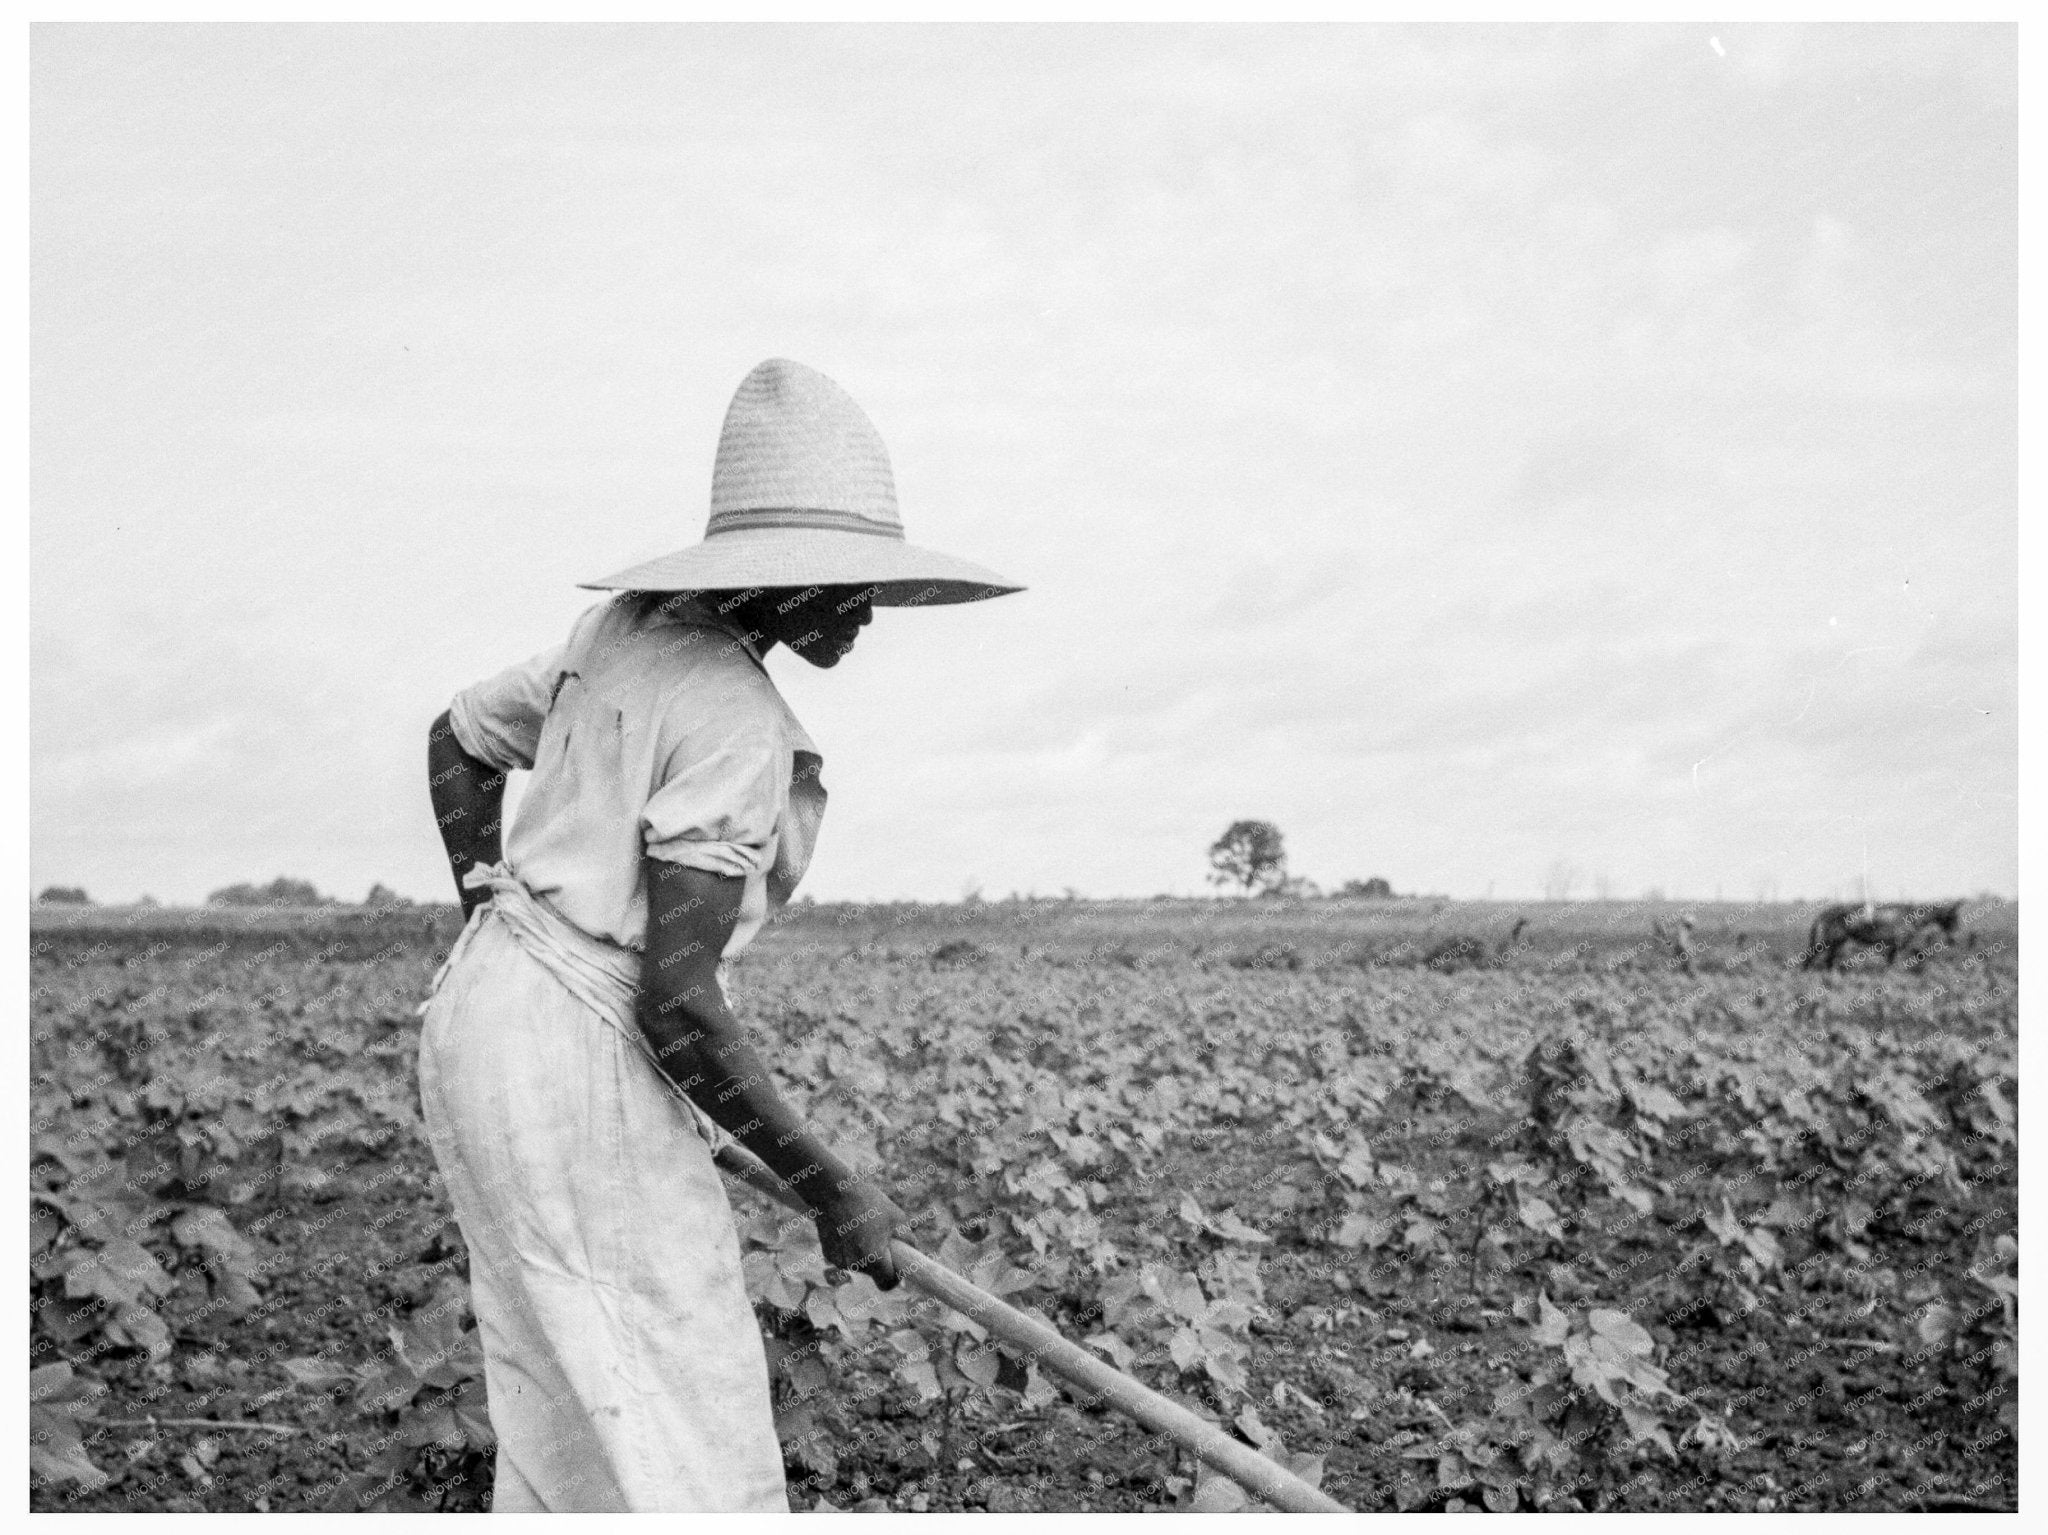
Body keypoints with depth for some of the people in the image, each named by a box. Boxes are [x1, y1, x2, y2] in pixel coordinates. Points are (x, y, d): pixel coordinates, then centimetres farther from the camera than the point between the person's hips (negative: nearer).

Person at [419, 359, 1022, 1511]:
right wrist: (828, 1187, -13)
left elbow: (459, 741, 22)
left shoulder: (630, 628, 7)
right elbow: (676, 1007, -23)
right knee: (691, 1457, -3)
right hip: (579, 1069, -9)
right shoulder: (737, 724, -19)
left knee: (565, 1417, 17)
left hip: (489, 1021, 10)